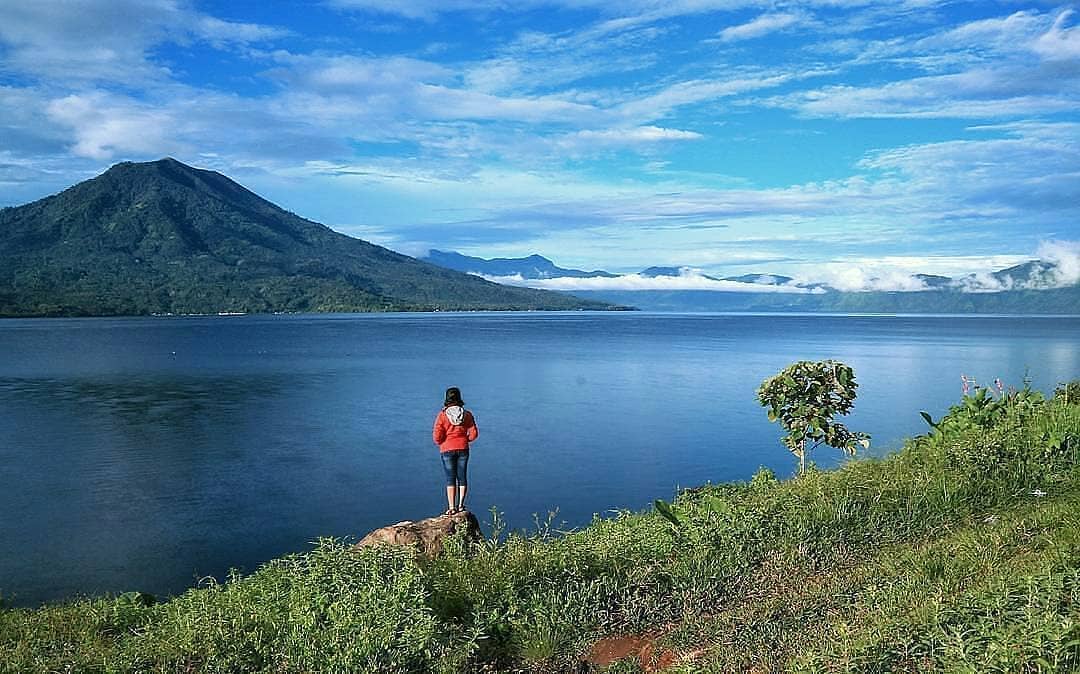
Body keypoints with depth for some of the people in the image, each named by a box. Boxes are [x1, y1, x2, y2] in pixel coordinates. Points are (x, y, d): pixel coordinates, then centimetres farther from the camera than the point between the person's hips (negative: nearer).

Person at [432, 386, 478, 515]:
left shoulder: (442, 415, -11)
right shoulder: (467, 414, -4)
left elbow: (436, 436, -14)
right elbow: (474, 433, -3)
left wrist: (441, 443, 6)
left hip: (447, 450, -2)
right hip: (463, 449, 2)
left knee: (450, 478, 4)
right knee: (462, 477, 11)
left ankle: (451, 507, 2)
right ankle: (460, 505, 15)